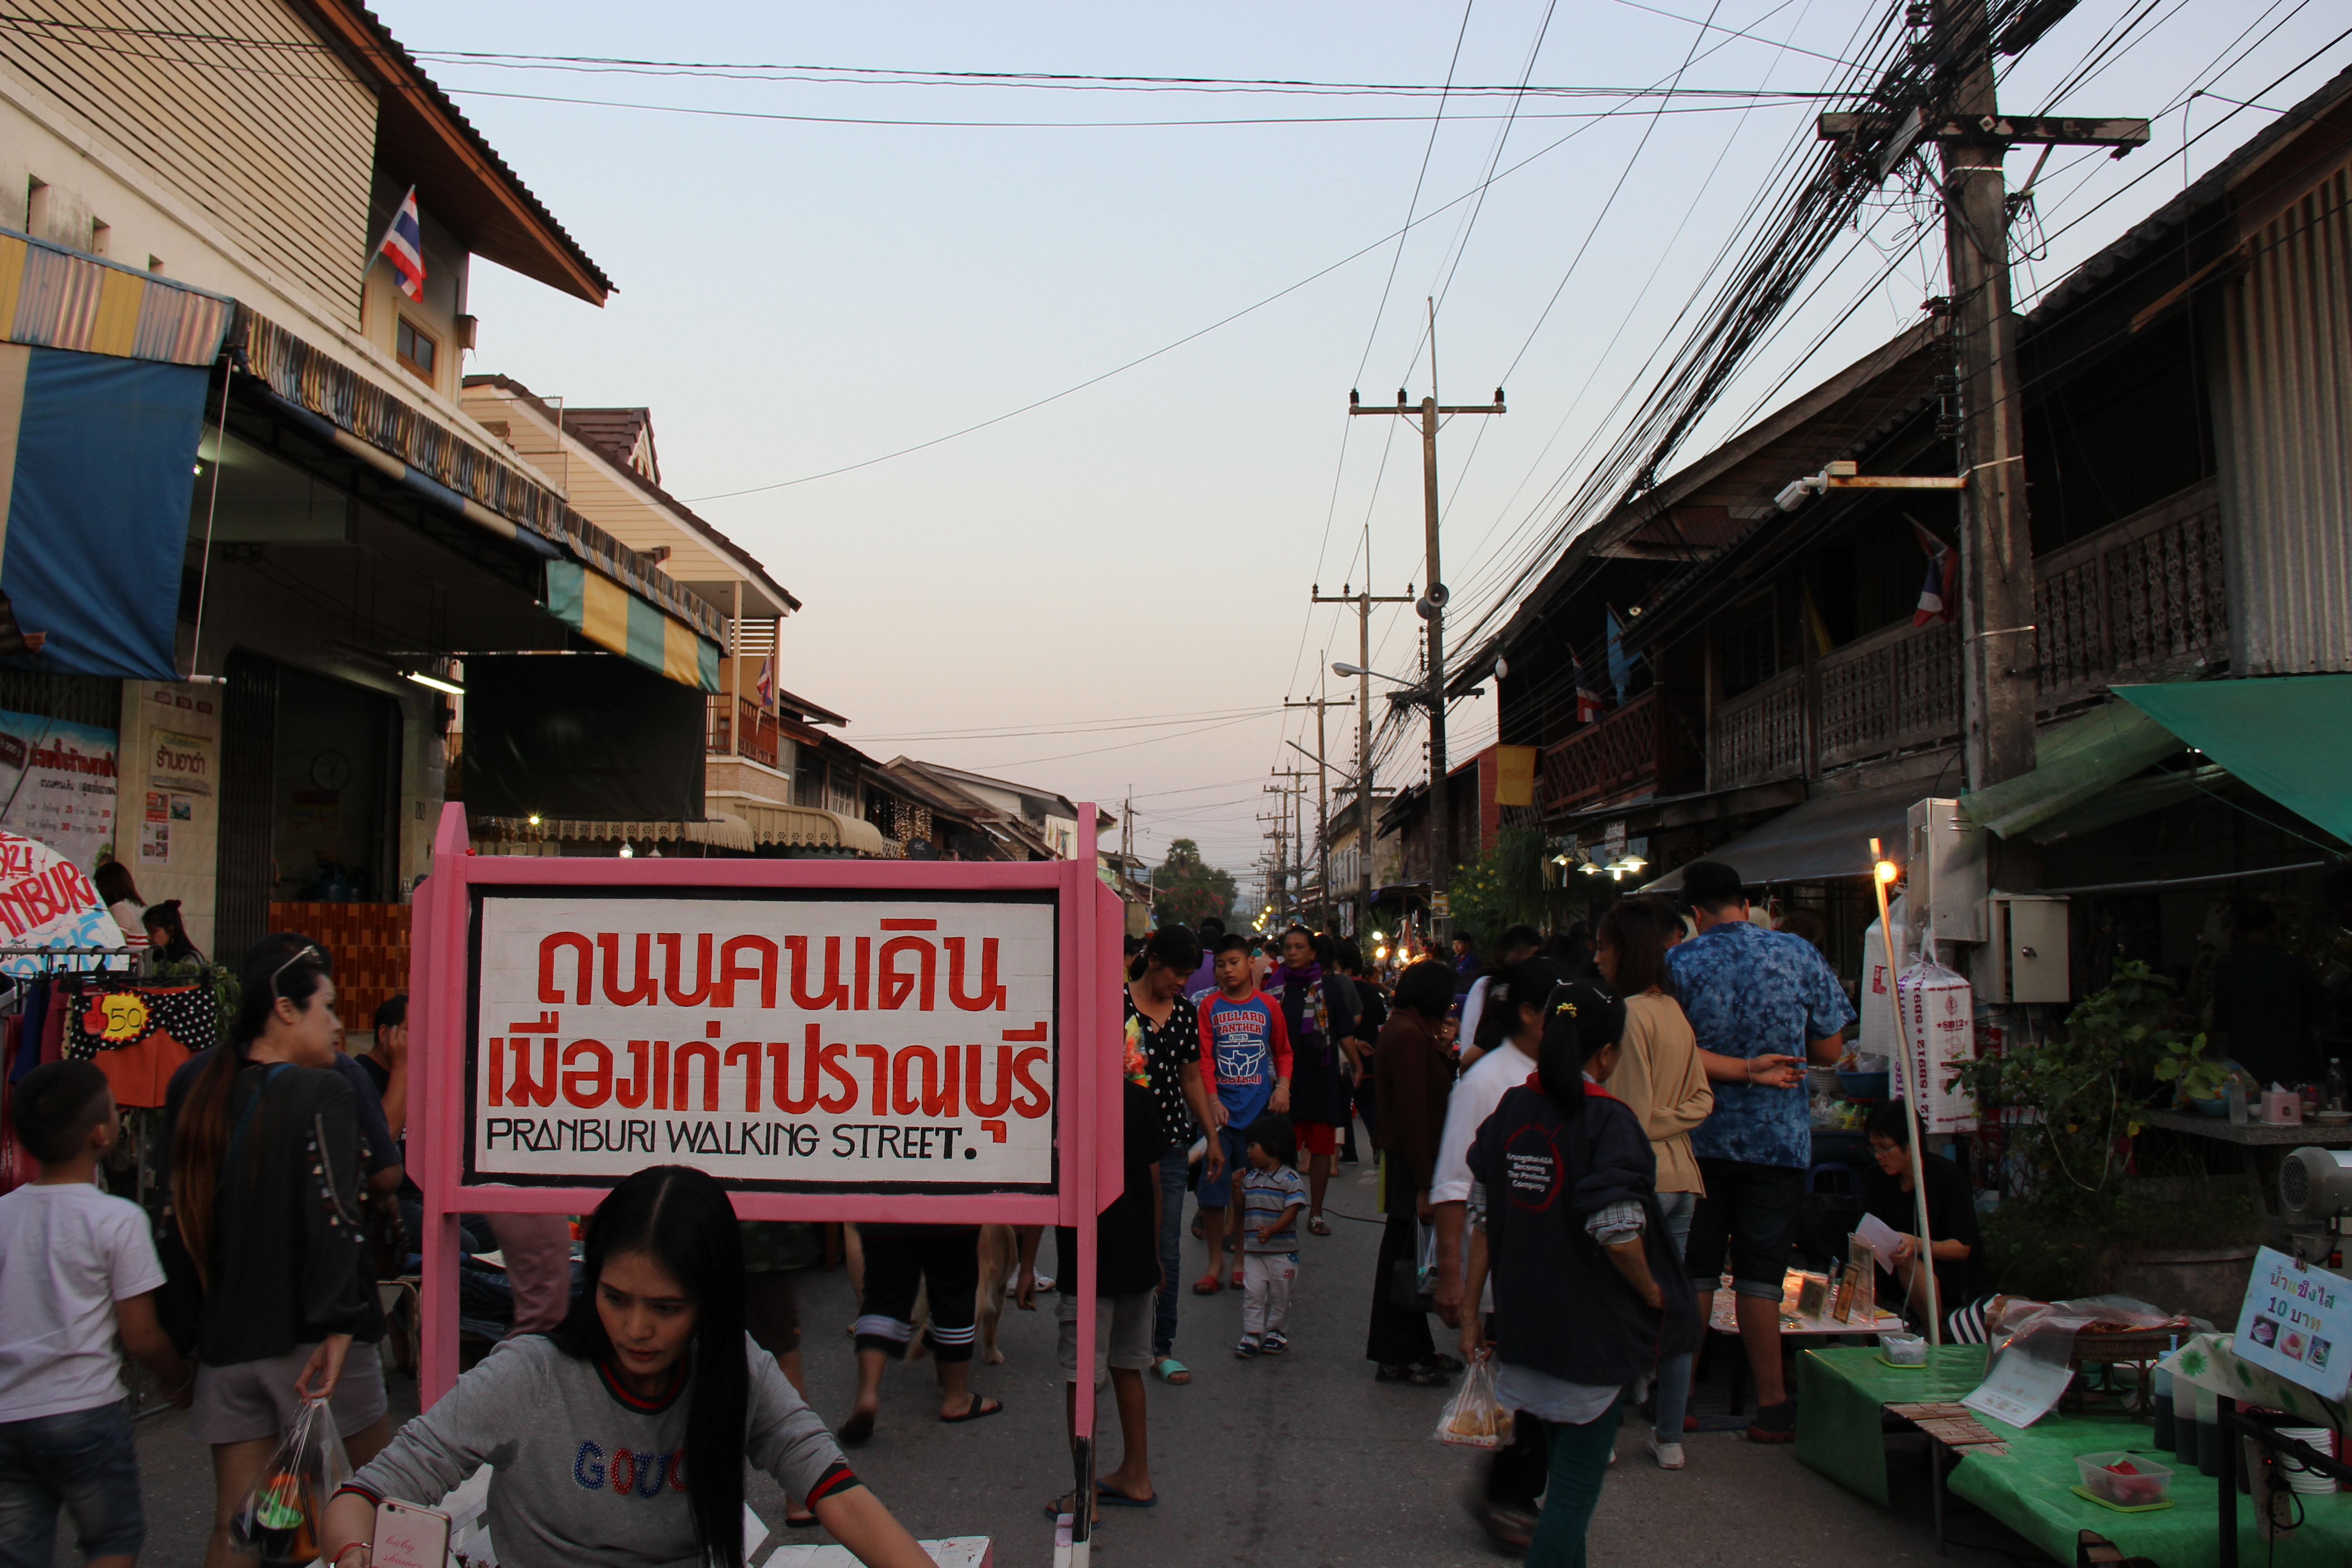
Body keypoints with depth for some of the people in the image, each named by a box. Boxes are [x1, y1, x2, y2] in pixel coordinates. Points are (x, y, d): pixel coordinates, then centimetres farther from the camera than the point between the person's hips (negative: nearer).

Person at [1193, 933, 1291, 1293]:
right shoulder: (1209, 1008, 3)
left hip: (1258, 1110, 0)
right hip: (1221, 1110, 0)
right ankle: (1215, 1263, 13)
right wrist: (1213, 1100, -12)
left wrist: (1283, 1086, -3)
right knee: (1212, 1188, 0)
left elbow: (1283, 1052, 13)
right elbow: (1204, 1059, -1)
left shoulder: (1268, 1006, 4)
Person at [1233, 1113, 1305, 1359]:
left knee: (1279, 1293, 7)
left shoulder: (1290, 1179, -10)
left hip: (1282, 1249, -4)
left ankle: (1275, 1331, 23)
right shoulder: (1251, 1179, 9)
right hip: (1253, 1249, 4)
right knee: (1252, 1292, -2)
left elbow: (1291, 1211, -17)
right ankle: (1252, 1334, 2)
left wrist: (1271, 1231, -30)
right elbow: (1242, 1208, 13)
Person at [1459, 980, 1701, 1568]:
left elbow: (1483, 1220, 3)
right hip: (1592, 1329, -6)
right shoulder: (1608, 1122, -16)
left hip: (1526, 1318, 6)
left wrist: (1470, 1308, 8)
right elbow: (1617, 1234, -23)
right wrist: (1654, 1293, -5)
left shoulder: (1509, 1110, 2)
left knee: (1564, 1469, 23)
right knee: (1576, 1483, 3)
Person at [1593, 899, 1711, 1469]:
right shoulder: (1675, 1012, 10)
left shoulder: (1629, 1014, -14)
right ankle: (1670, 1437, 17)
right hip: (1680, 1174, 8)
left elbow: (1628, 1109, -17)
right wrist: (1664, 1124, 1)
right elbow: (1701, 1098, 12)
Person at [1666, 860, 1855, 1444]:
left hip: (1699, 1138, 0)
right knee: (1759, 1272, 5)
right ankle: (1772, 1406, 9)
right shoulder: (1799, 954, -3)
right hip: (1777, 1139, 0)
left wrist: (1744, 1068, -11)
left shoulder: (1678, 964, -4)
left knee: (1693, 1272, 9)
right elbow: (1830, 1048, 1)